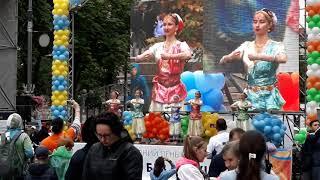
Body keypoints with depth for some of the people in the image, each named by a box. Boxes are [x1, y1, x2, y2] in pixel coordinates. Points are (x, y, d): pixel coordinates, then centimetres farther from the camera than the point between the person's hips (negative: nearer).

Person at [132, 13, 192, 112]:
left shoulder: (181, 45, -3)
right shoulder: (158, 46, 9)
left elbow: (188, 55, -27)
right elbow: (140, 57, -2)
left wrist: (169, 56, -38)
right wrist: (129, 57, -22)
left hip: (175, 89, -3)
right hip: (159, 89, 3)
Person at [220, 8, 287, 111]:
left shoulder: (276, 46, -5)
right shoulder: (246, 46, 5)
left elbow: (283, 59, -28)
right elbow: (222, 61, 0)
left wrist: (258, 56, -37)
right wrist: (230, 58, -23)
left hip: (269, 97, -3)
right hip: (250, 96, 3)